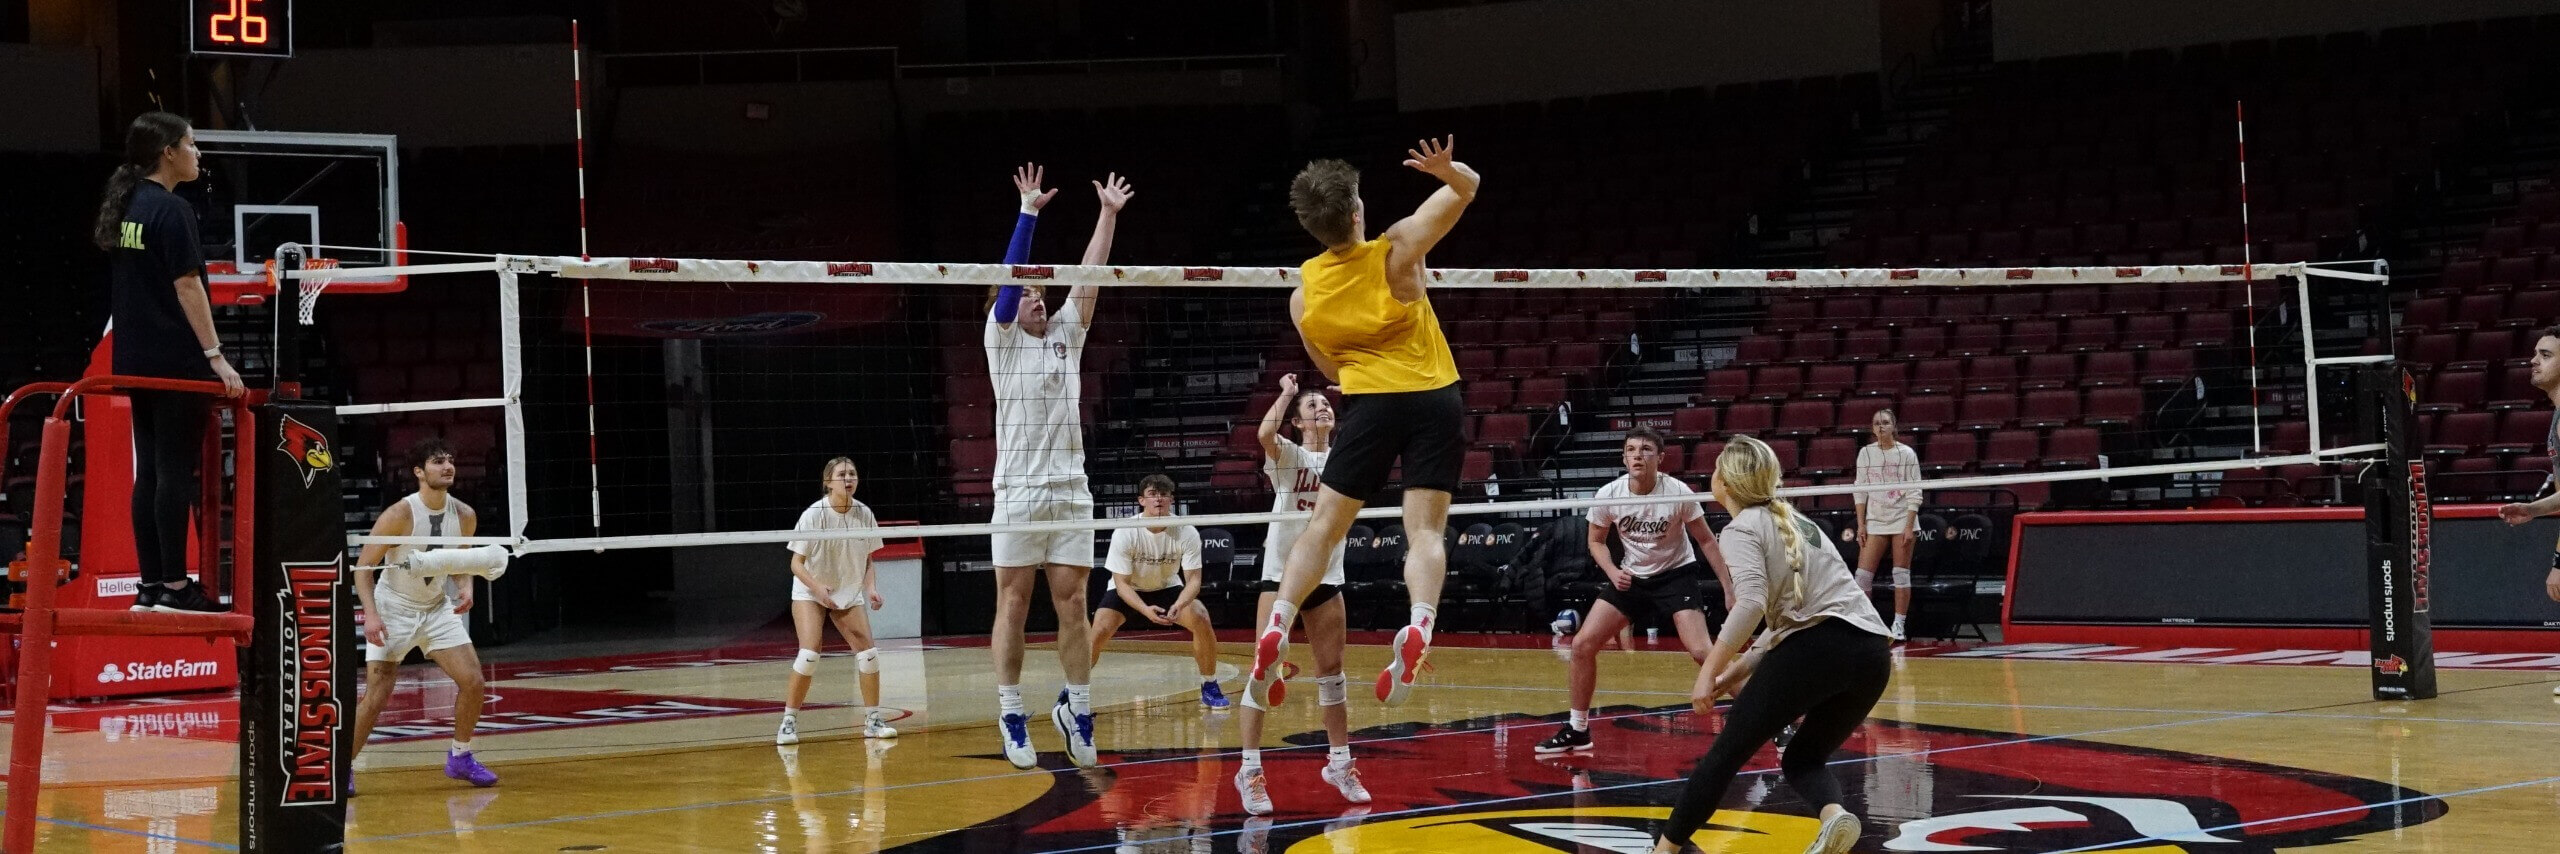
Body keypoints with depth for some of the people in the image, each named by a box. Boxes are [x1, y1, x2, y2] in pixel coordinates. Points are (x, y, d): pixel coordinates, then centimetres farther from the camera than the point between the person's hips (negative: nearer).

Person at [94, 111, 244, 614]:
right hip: (176, 362, -9)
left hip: (137, 362, 9)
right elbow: (187, 288, -17)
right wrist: (216, 356, -18)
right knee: (176, 472, -6)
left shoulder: (124, 208, 14)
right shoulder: (171, 210, -12)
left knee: (149, 472, 10)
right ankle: (174, 587, -6)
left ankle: (150, 586, 12)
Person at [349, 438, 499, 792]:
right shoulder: (399, 515, -21)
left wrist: (466, 587, -9)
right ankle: (343, 767, 6)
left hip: (438, 608, 5)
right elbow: (363, 566, -16)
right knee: (376, 697, -11)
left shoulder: (464, 516, -6)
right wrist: (371, 614, -27)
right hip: (394, 610, -5)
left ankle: (460, 757, 15)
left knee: (473, 682, -4)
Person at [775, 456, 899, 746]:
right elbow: (797, 563, -16)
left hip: (850, 593, 4)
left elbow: (867, 560, 4)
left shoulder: (864, 514, -7)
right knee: (810, 652, -20)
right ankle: (789, 721, -9)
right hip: (809, 592, -4)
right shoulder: (813, 515, -19)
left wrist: (871, 589, -12)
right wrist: (818, 587, -31)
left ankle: (873, 720, 7)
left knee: (868, 651, -7)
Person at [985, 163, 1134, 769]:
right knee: (1013, 605, -2)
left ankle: (1077, 711, 9)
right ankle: (1011, 717, 2)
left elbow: (1089, 278, 11)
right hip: (1019, 493, -4)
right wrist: (1029, 211, -13)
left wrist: (1109, 214, 7)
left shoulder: (1066, 335, 16)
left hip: (1071, 490, 4)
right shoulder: (1003, 341, 5)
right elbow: (1010, 278, -7)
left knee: (1072, 605, 3)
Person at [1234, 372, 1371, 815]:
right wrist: (1287, 393, -16)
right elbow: (1265, 433, -28)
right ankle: (1250, 770, -5)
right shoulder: (1288, 455, -7)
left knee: (1332, 671, 11)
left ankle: (1339, 761, 24)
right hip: (1281, 574, -4)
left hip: (1326, 578, 4)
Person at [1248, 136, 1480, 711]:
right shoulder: (1397, 251, -6)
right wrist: (1447, 169, -25)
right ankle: (1419, 626, -26)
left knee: (1324, 526, 8)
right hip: (1435, 397, -1)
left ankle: (1277, 628, -7)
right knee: (1425, 530, -2)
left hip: (1369, 401, 1)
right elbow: (1468, 186, -4)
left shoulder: (1304, 291, 3)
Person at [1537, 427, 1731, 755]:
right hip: (1631, 577, 4)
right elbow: (1596, 541, 5)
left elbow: (1706, 540, -8)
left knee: (1701, 651, -22)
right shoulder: (1608, 495, -13)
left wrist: (1730, 589, -11)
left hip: (1676, 574, -4)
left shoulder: (1678, 493, -20)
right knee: (1583, 644, -5)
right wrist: (1612, 571, -14)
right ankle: (1577, 730, 11)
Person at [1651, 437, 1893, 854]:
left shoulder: (1742, 529, 0)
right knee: (1802, 760, 20)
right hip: (1873, 653, 8)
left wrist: (1709, 672, -15)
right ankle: (1834, 816, -11)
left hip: (1819, 648, -8)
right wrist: (1741, 667, 24)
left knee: (1726, 752, 5)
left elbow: (1751, 604, -17)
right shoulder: (1791, 521, 26)